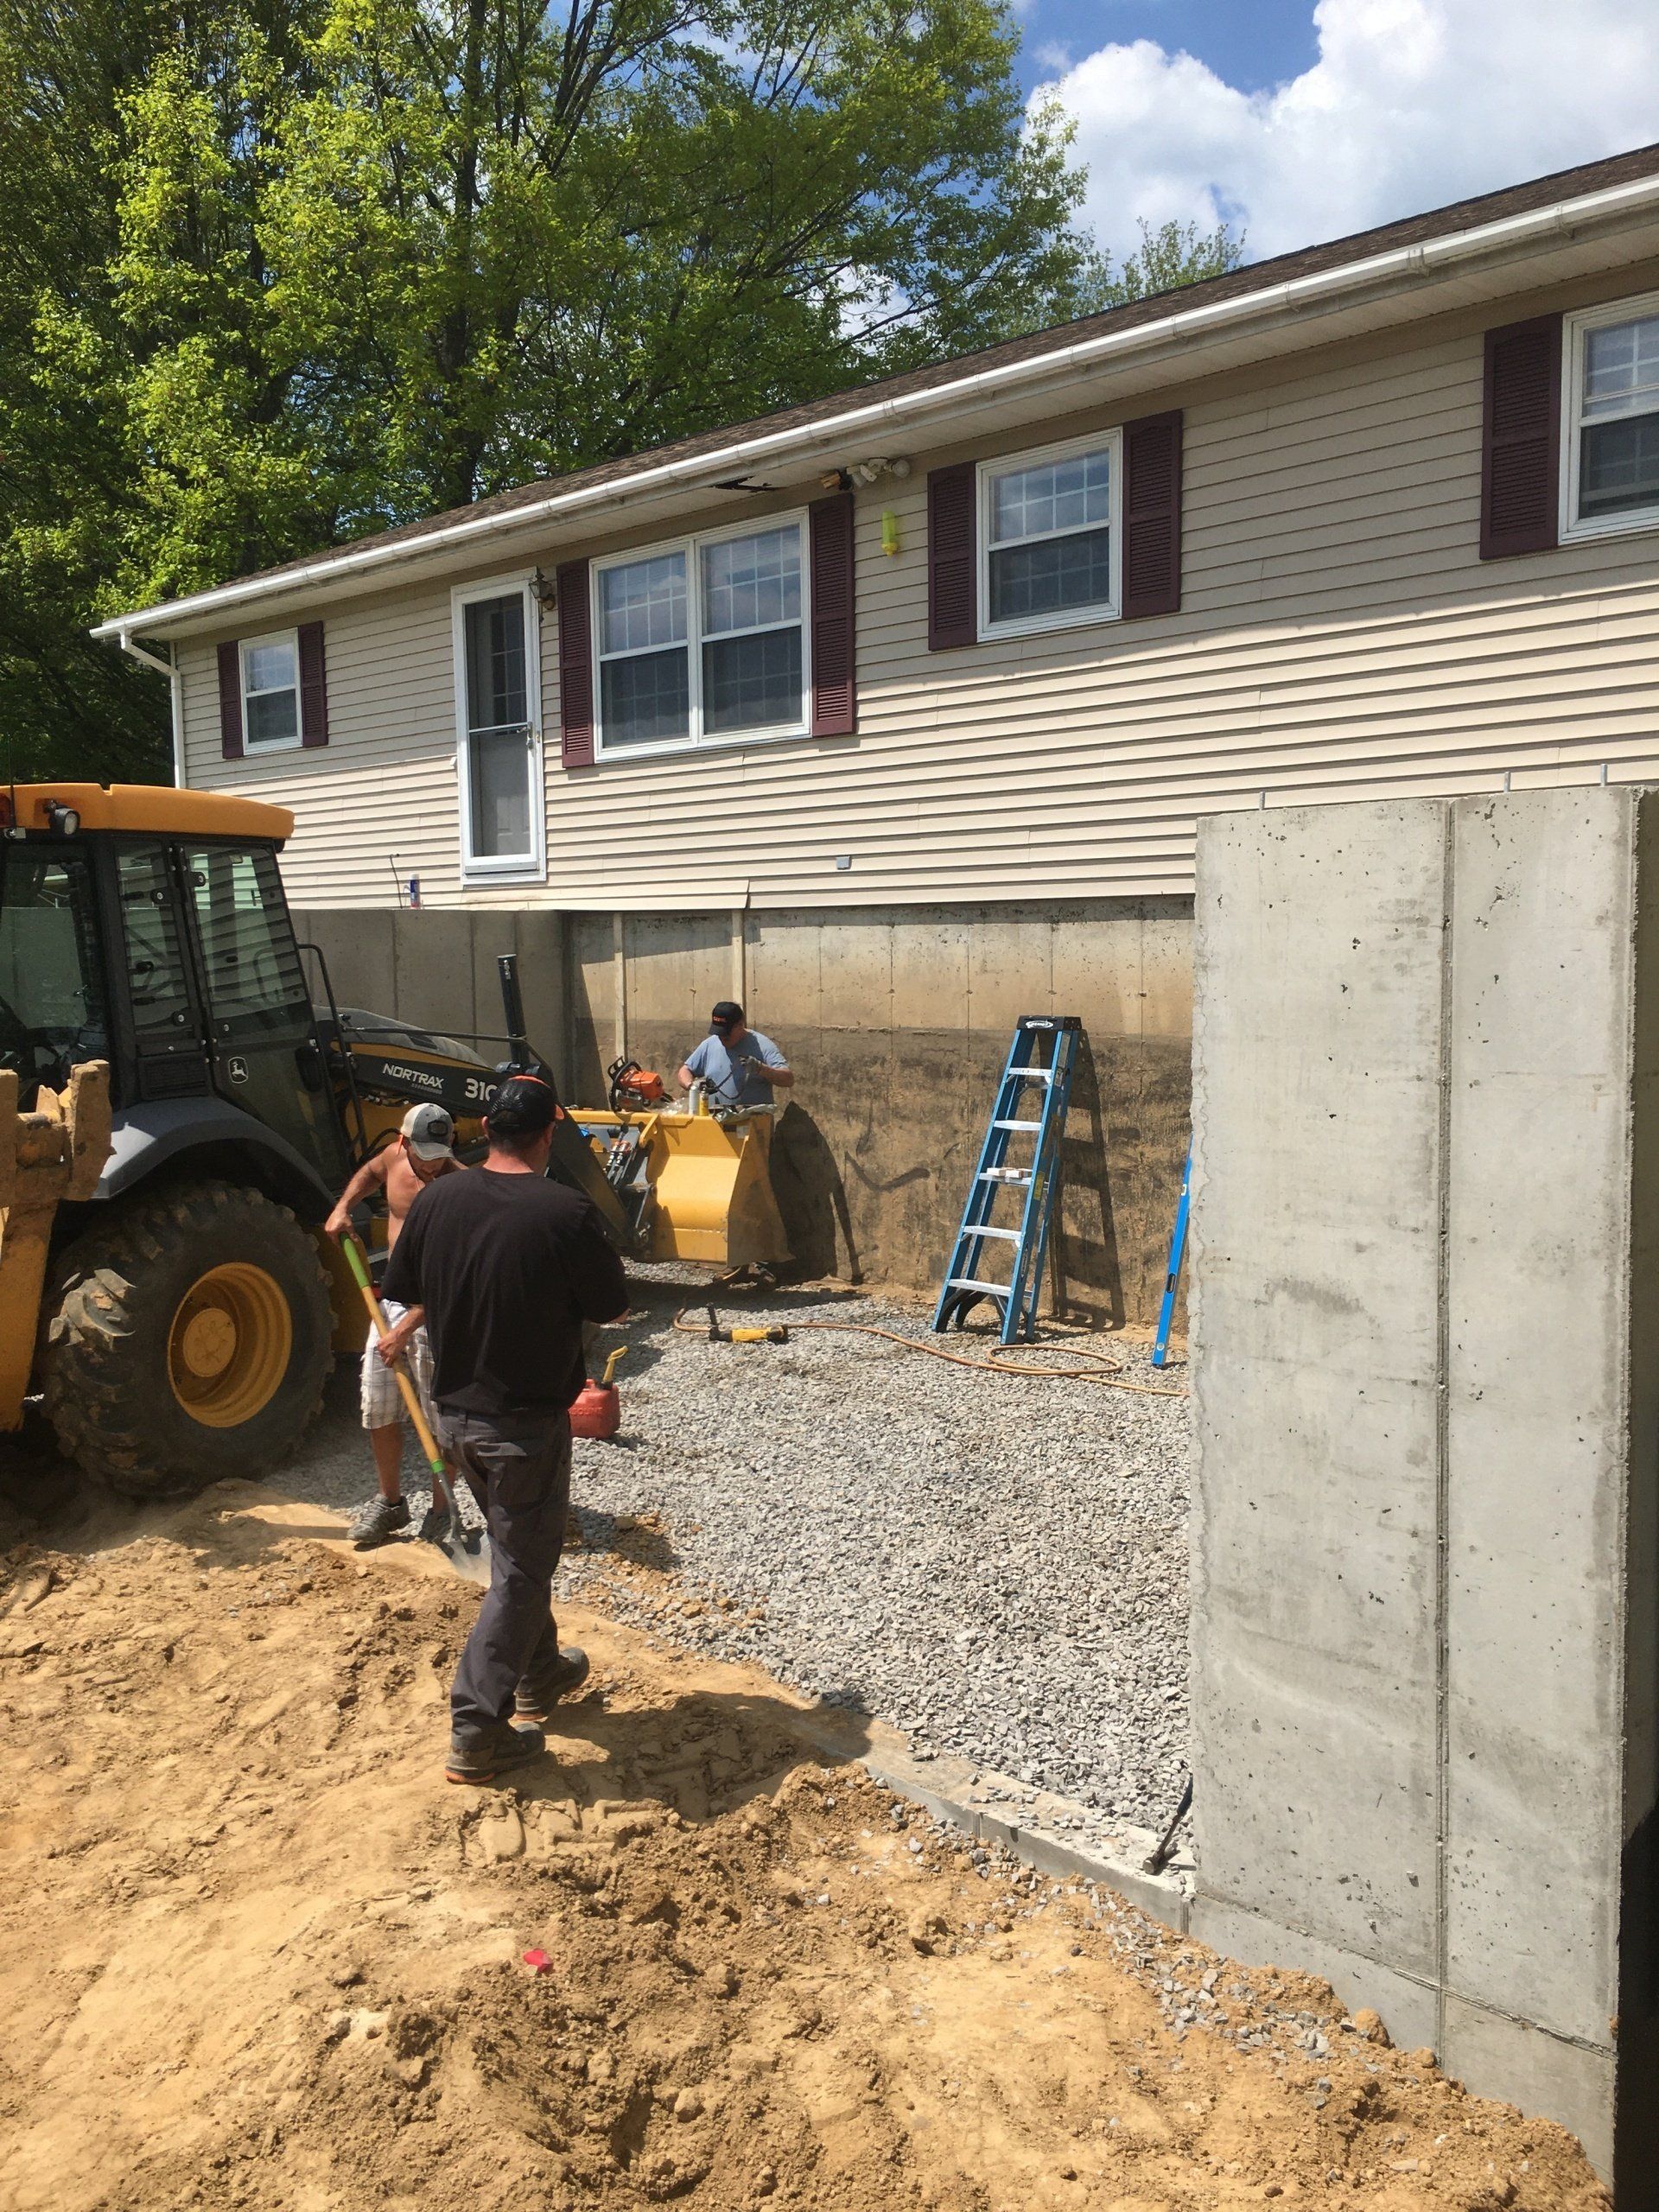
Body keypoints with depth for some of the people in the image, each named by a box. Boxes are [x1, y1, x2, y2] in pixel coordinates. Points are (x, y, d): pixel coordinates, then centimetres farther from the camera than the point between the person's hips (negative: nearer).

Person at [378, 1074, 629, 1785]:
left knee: (519, 1548, 25)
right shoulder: (566, 1212, -20)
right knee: (520, 1570, 7)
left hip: (455, 1410, 6)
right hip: (527, 1419, -6)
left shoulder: (436, 1200, -6)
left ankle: (540, 1676, 42)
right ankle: (477, 1734, 9)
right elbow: (612, 1308, -9)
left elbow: (406, 1291, 7)